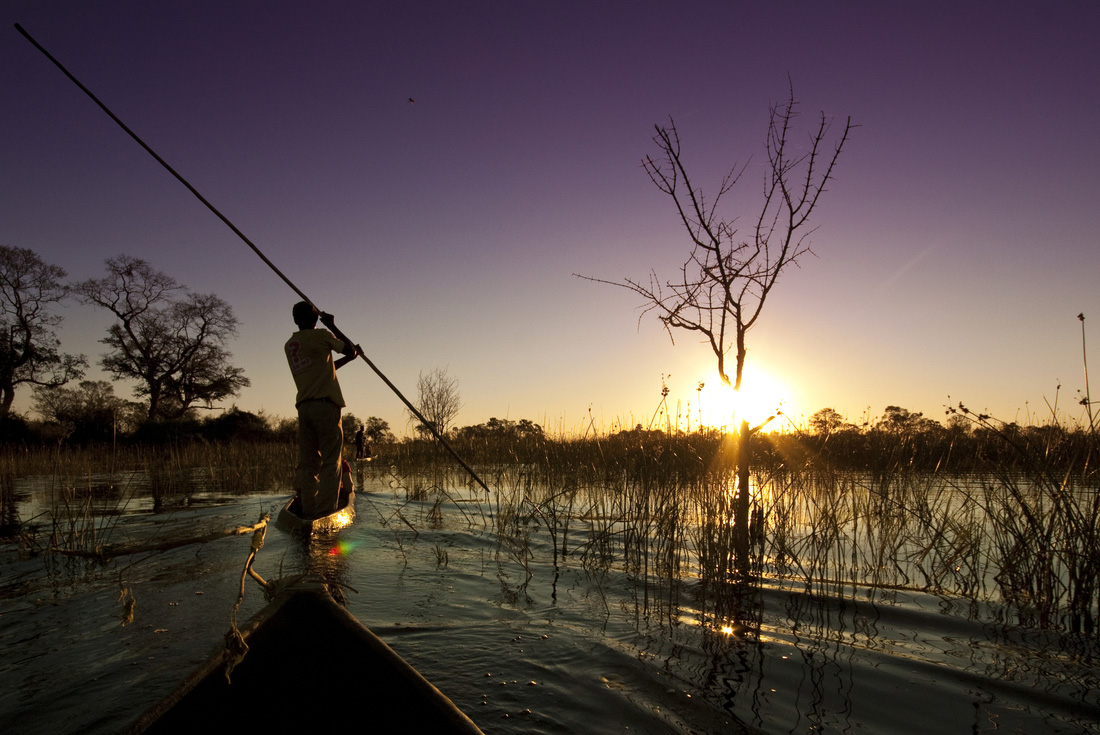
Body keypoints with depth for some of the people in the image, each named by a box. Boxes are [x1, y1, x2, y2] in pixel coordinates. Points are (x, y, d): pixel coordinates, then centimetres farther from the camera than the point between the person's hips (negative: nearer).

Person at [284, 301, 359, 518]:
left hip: (303, 407, 7)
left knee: (307, 462, 7)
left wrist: (349, 357, 32)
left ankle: (308, 510, 6)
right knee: (331, 460, -5)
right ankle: (325, 510, -12)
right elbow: (350, 352, 5)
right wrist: (332, 326, 11)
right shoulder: (320, 335, -2)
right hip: (325, 405, -6)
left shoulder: (289, 345, 20)